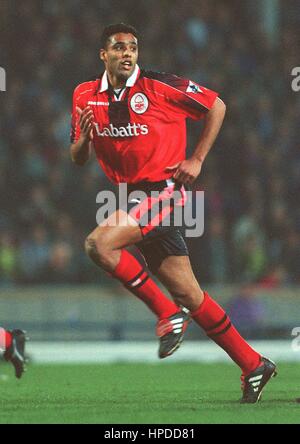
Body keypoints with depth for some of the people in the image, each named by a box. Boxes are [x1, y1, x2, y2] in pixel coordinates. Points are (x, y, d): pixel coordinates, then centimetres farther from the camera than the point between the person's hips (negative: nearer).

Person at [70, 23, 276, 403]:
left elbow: (216, 106, 1)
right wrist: (84, 138, -9)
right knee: (187, 293, 6)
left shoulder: (159, 86, -9)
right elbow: (77, 159, 13)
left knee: (99, 244, -25)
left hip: (164, 189, -6)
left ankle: (168, 314, -10)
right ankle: (253, 365, 16)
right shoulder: (86, 97, 6)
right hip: (133, 197, 6)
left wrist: (196, 160, -5)